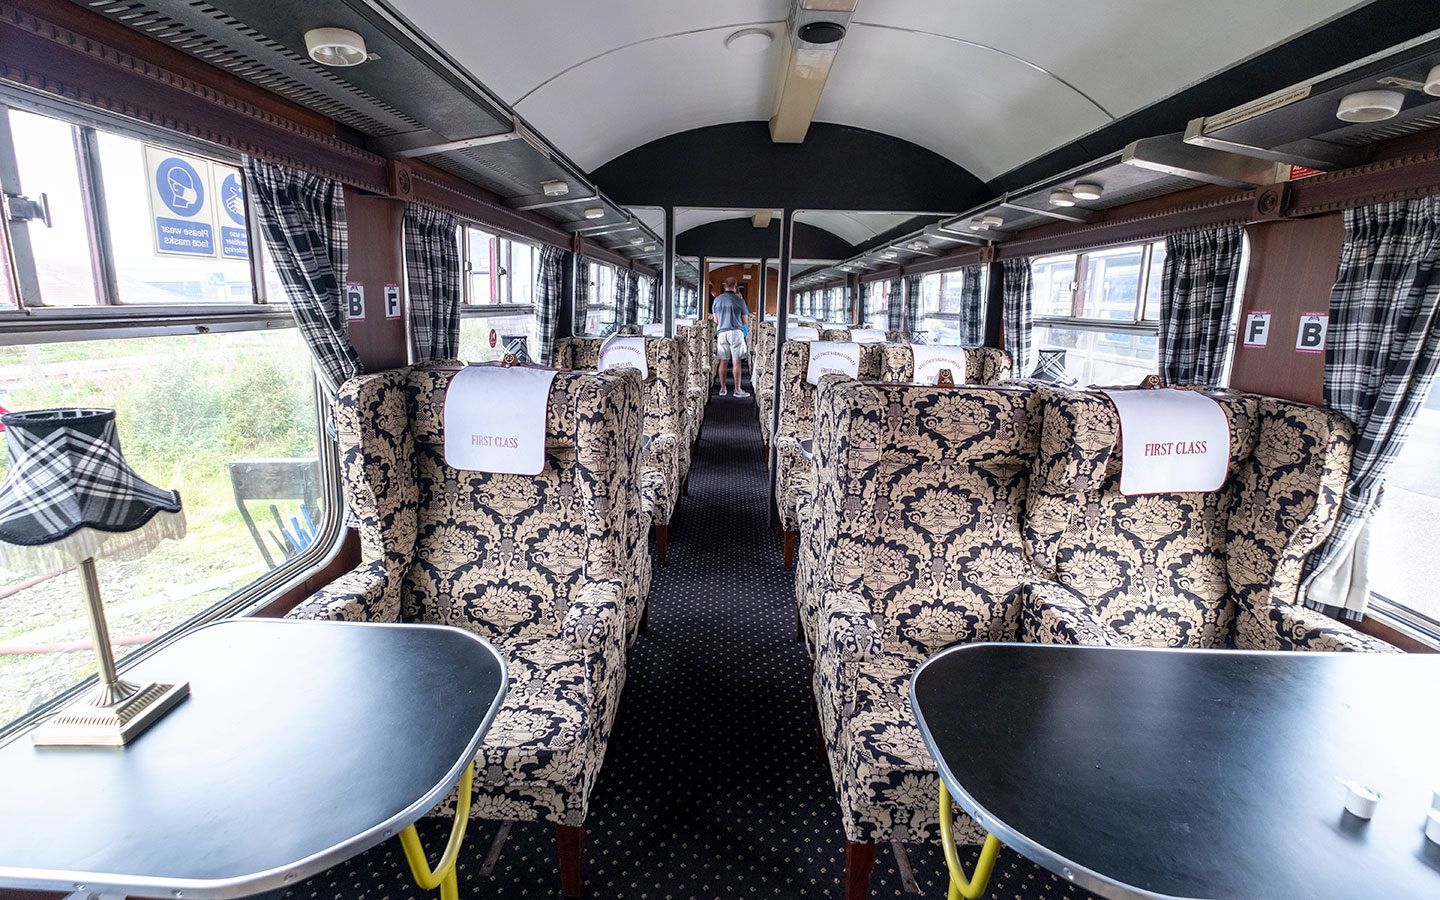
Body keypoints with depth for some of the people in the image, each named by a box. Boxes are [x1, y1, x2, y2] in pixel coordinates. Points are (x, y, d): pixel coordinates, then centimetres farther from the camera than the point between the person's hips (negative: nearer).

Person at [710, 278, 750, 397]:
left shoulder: (716, 300, 7)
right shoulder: (740, 301, -1)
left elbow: (716, 320, 13)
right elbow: (745, 321, 5)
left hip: (722, 332, 3)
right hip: (736, 332, -3)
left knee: (723, 361, 8)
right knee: (736, 362, -3)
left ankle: (722, 388, 10)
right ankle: (737, 389, -2)